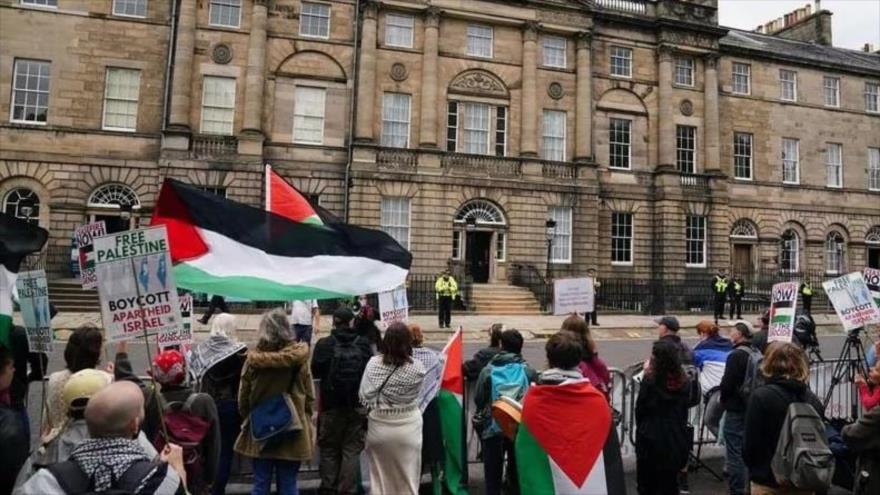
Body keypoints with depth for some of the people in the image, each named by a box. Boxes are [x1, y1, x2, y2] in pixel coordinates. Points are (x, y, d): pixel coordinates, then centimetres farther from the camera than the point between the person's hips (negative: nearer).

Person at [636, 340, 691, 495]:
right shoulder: (683, 382, -2)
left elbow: (639, 411, -10)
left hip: (651, 441, -4)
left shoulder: (650, 381, -18)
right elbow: (684, 413, 8)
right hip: (676, 441, 4)